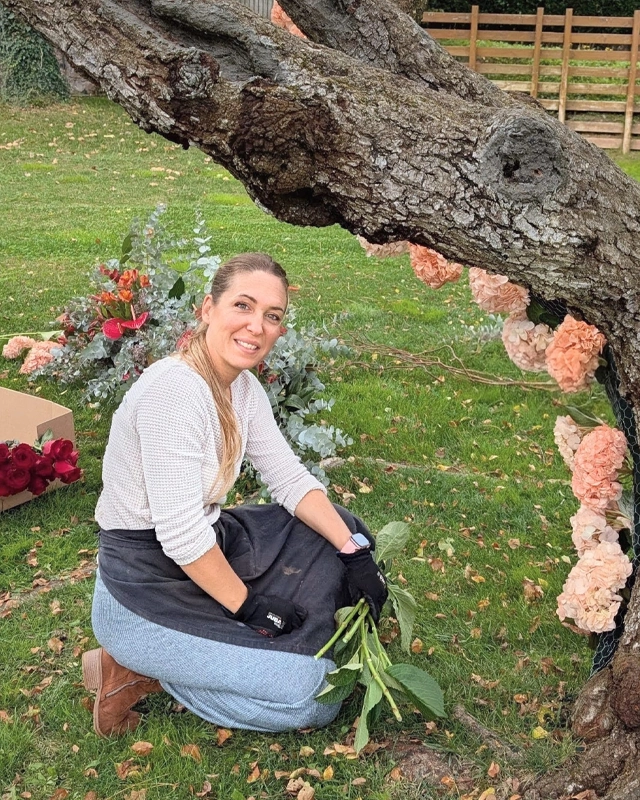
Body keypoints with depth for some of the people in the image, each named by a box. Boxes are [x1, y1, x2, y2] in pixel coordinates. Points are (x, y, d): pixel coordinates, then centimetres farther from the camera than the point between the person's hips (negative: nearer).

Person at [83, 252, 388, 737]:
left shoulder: (244, 387, 2)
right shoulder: (175, 390, -27)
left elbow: (291, 480, 6)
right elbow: (181, 536, -27)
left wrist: (356, 552, -5)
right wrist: (248, 606, -16)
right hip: (143, 591, -9)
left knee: (343, 540, 12)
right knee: (317, 695, -14)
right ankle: (140, 670, 1)